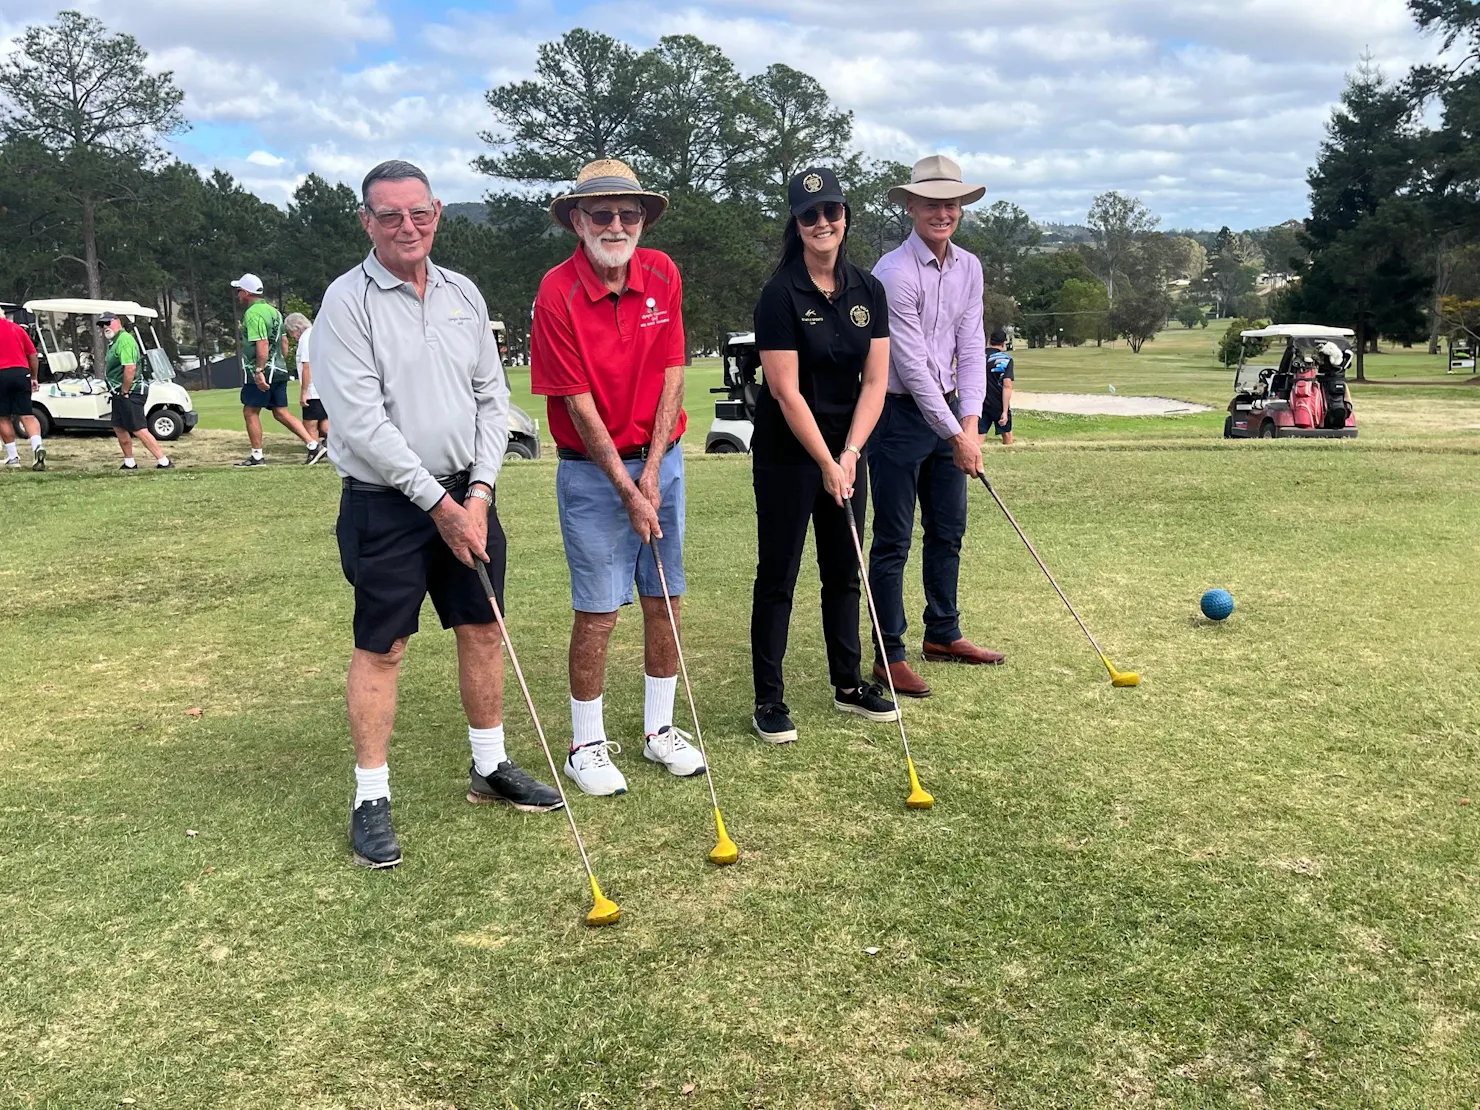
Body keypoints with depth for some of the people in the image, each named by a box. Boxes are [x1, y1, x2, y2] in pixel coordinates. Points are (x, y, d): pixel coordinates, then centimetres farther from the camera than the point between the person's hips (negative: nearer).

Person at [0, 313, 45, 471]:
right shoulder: (16, 327, 12)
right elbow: (32, 354, 12)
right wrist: (34, 377, 18)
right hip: (21, 373, 3)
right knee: (27, 415, 1)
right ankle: (37, 445, -22)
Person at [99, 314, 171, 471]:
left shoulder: (124, 339, -17)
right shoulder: (113, 342, 17)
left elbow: (130, 368, -27)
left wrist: (124, 392, -20)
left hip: (130, 393, -11)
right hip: (119, 393, 11)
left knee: (138, 430, -13)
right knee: (119, 428, 14)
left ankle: (164, 462, -14)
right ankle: (129, 463, 23)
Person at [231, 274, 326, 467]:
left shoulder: (253, 313, -14)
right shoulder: (272, 310, 15)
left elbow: (262, 344, -24)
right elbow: (284, 341, 19)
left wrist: (259, 371, -25)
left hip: (260, 373, -9)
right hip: (279, 371, 9)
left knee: (250, 412, 3)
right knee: (281, 412, 10)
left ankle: (257, 456, 6)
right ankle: (313, 445, 2)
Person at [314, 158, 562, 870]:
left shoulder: (463, 294, 8)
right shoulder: (348, 301, -10)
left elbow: (492, 395, 8)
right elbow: (360, 422, -16)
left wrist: (478, 489, -4)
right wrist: (436, 500, -16)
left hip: (466, 495, 6)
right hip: (386, 503, -5)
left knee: (483, 628, 12)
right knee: (381, 648, 1)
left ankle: (490, 768, 28)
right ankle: (371, 799, 13)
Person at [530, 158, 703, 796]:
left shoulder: (662, 275, 0)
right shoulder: (557, 294, -14)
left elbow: (672, 375, -1)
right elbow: (580, 407, -14)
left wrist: (651, 473, -7)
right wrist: (626, 489, -14)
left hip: (661, 461, 5)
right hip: (592, 471, -4)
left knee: (664, 600, 10)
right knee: (597, 612, 0)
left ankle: (660, 729, 25)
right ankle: (587, 745, 16)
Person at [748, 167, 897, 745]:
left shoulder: (867, 290, 3)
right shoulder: (781, 294, -14)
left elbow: (875, 379, 1)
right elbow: (787, 392, -17)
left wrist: (850, 452, -9)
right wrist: (826, 464, -16)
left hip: (847, 449, 6)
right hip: (786, 454, -5)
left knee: (844, 571, 14)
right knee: (778, 575, 1)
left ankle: (847, 684, 28)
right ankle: (769, 700, 10)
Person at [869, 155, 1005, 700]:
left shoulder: (968, 268, 6)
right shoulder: (895, 272, -17)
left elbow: (970, 347, 4)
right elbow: (911, 364, -19)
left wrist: (969, 419, -9)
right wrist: (955, 436, -17)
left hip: (946, 410, 7)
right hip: (899, 413, -7)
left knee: (948, 531, 15)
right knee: (893, 541, -2)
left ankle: (943, 635, 30)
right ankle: (890, 656, 5)